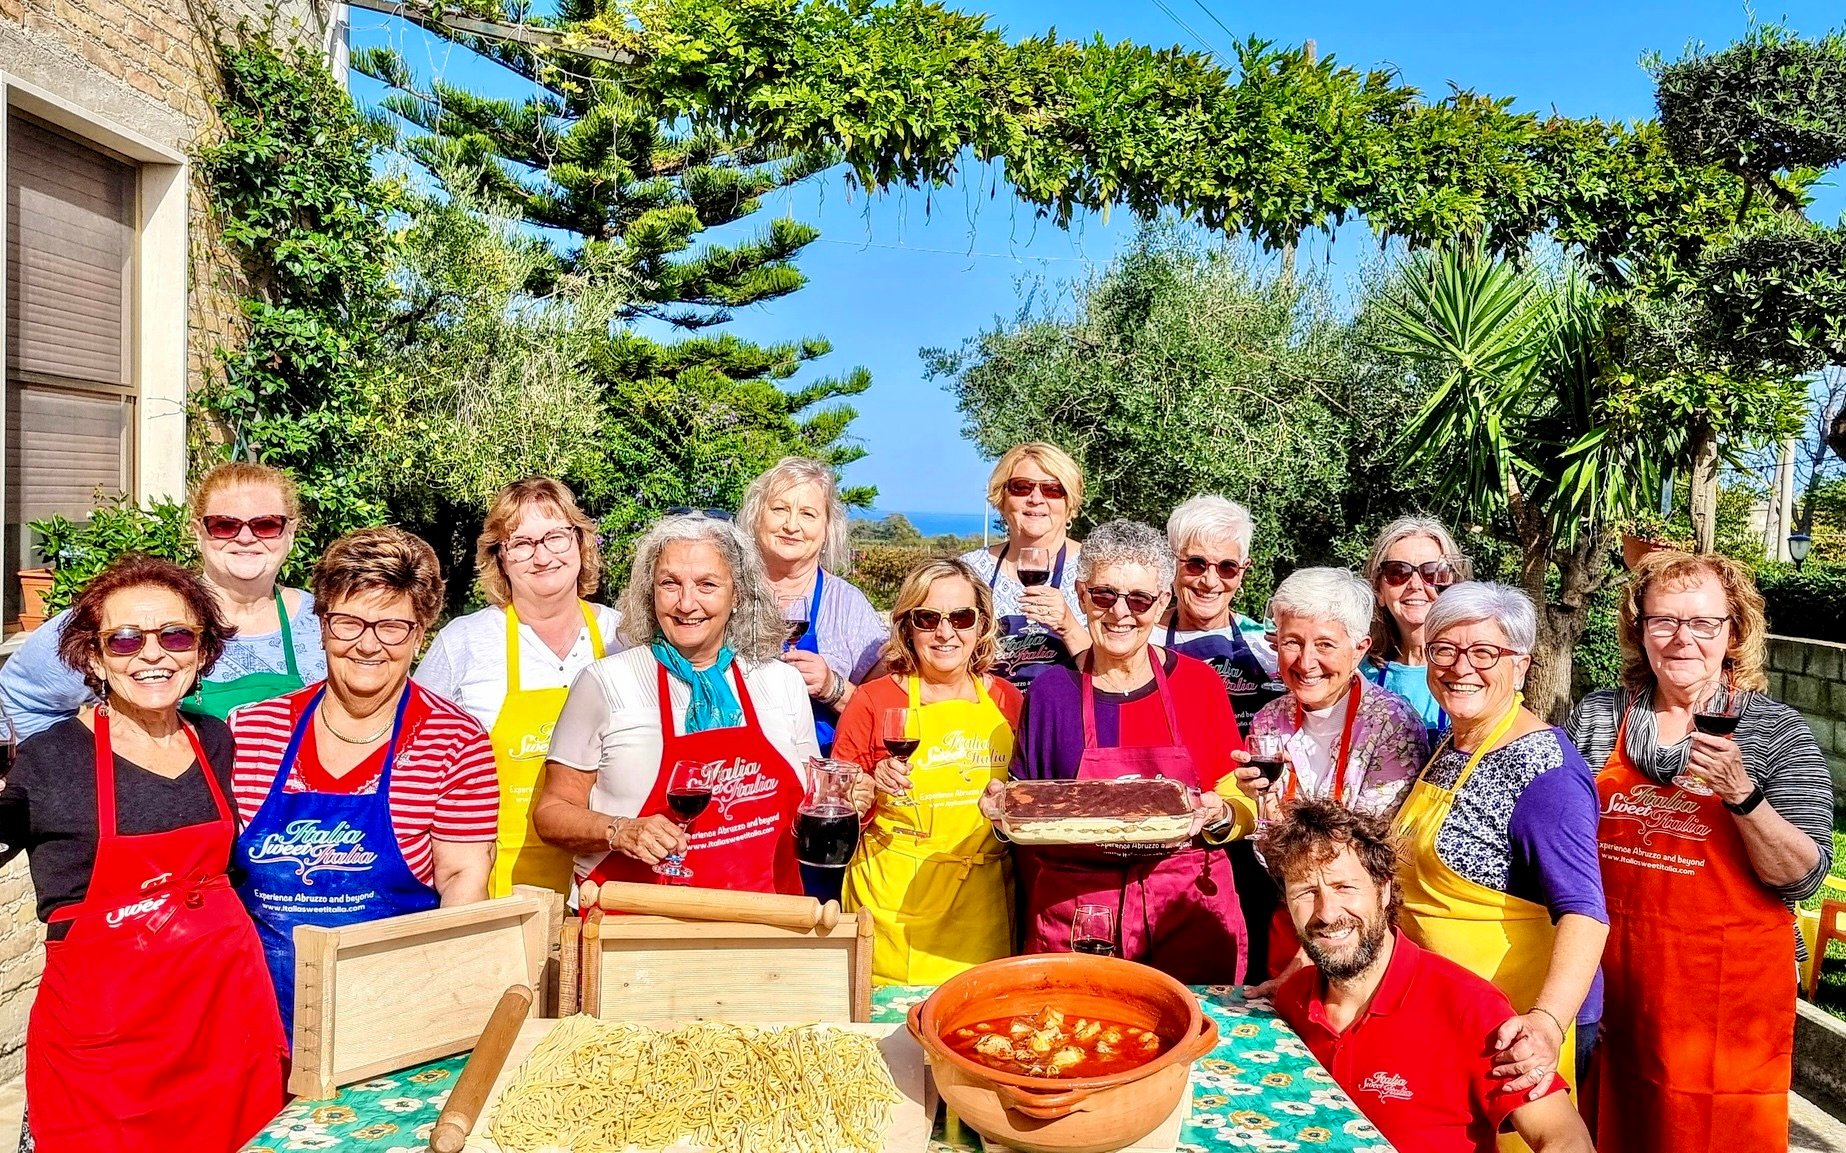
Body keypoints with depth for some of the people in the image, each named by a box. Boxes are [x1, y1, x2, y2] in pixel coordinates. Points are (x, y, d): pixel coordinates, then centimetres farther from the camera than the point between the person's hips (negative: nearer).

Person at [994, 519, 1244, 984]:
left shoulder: (1200, 684, 0)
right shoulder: (1051, 692, 1)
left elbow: (1239, 810, 4)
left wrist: (1218, 817, -16)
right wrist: (1005, 812, -12)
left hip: (1188, 917, 0)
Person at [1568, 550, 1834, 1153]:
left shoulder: (1779, 732, -6)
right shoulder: (1595, 718, 0)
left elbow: (1804, 878, -10)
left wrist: (1740, 793, -24)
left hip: (1727, 995, -2)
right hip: (1612, 986, 2)